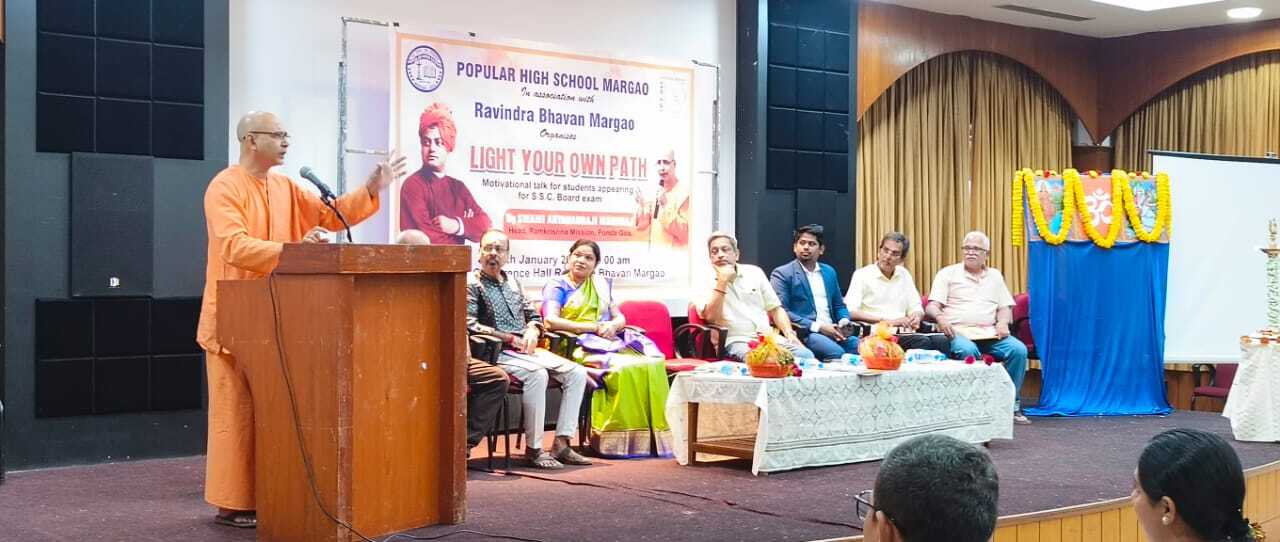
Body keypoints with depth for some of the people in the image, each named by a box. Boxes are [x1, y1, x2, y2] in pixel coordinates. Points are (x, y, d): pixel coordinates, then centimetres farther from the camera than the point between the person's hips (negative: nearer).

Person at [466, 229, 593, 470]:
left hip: (525, 350, 8)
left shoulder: (513, 283, 22)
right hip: (496, 353, -7)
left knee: (576, 373, -11)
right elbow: (470, 325, -12)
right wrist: (510, 338, -14)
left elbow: (533, 316, 27)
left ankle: (561, 443, -13)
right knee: (537, 374, -35)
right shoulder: (472, 283, 0)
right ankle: (534, 448, -27)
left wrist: (532, 331, 2)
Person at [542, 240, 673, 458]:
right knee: (623, 369, -35)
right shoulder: (557, 286, 9)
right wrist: (595, 327, -10)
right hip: (580, 347, -5)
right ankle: (620, 439, -30)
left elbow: (620, 318, 20)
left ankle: (654, 436, -28)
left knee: (653, 363, -25)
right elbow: (551, 320, -8)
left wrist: (613, 325, -6)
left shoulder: (602, 284, 26)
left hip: (610, 341, 5)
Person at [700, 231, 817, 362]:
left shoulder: (754, 272, 16)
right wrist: (722, 280, -14)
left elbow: (775, 308, 18)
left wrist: (789, 333, 0)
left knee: (806, 355, -23)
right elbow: (710, 317, -14)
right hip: (736, 342, -5)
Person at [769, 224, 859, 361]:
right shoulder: (782, 274, 1)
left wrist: (844, 321, 1)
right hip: (804, 333, -6)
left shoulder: (829, 271, 21)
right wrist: (818, 327, -15)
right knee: (837, 353, -33)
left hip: (832, 331, 6)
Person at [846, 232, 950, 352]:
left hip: (904, 333, 5)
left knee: (941, 341, -24)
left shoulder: (904, 275, 20)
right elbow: (850, 312, -9)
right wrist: (887, 321, -16)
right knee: (923, 341, -30)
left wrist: (916, 316, -4)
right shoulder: (862, 275, 3)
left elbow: (916, 308, 22)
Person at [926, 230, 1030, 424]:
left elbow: (1005, 307, 17)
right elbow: (932, 306, 1)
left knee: (1019, 350, -23)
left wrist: (1003, 322, -6)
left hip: (989, 333, 4)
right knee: (968, 351, -38)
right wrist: (940, 317, -23)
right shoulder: (948, 273, 10)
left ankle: (1010, 404, -14)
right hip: (958, 332, -3)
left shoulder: (995, 275, 22)